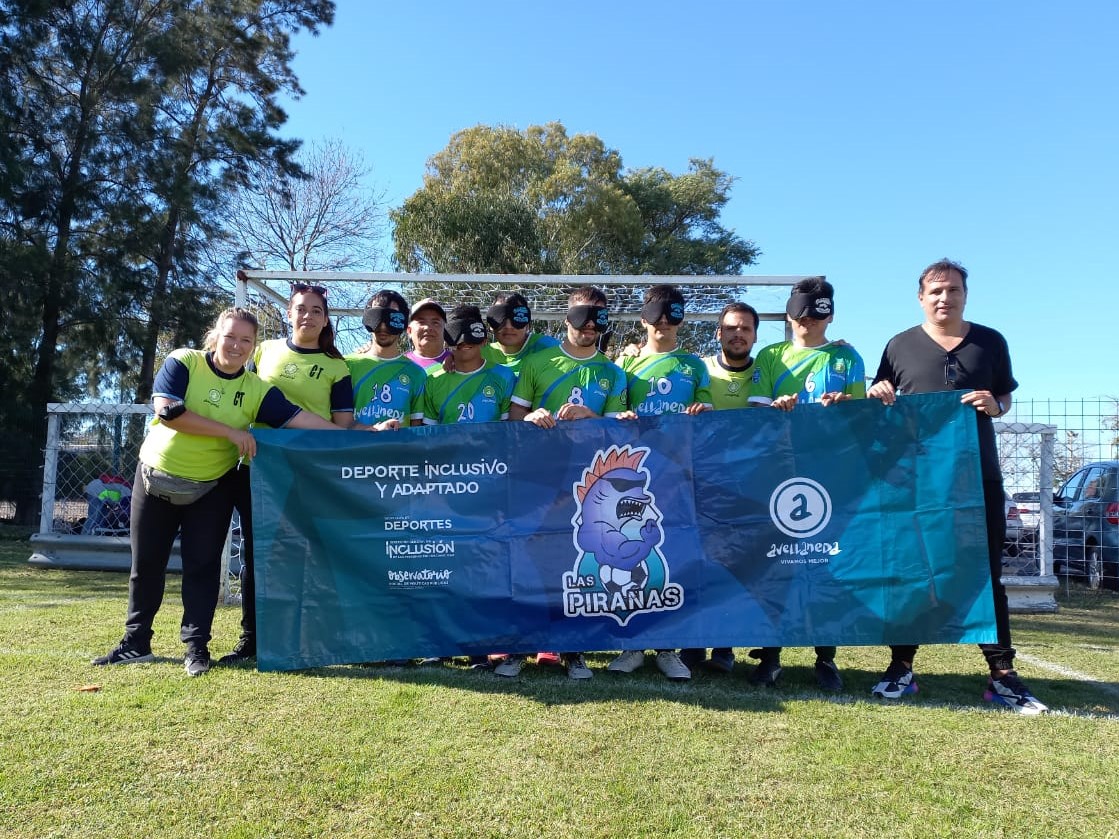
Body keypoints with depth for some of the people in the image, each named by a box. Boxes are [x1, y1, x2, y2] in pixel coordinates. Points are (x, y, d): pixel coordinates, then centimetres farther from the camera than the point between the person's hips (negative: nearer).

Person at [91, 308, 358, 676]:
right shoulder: (182, 362, -10)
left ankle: (196, 645, 13)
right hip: (155, 478, 0)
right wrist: (231, 431, -23)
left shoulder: (257, 389, -6)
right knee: (146, 563, 10)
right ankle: (136, 641, 25)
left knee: (203, 565, 2)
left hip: (212, 488, 1)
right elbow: (167, 412, -22)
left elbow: (298, 417, -15)